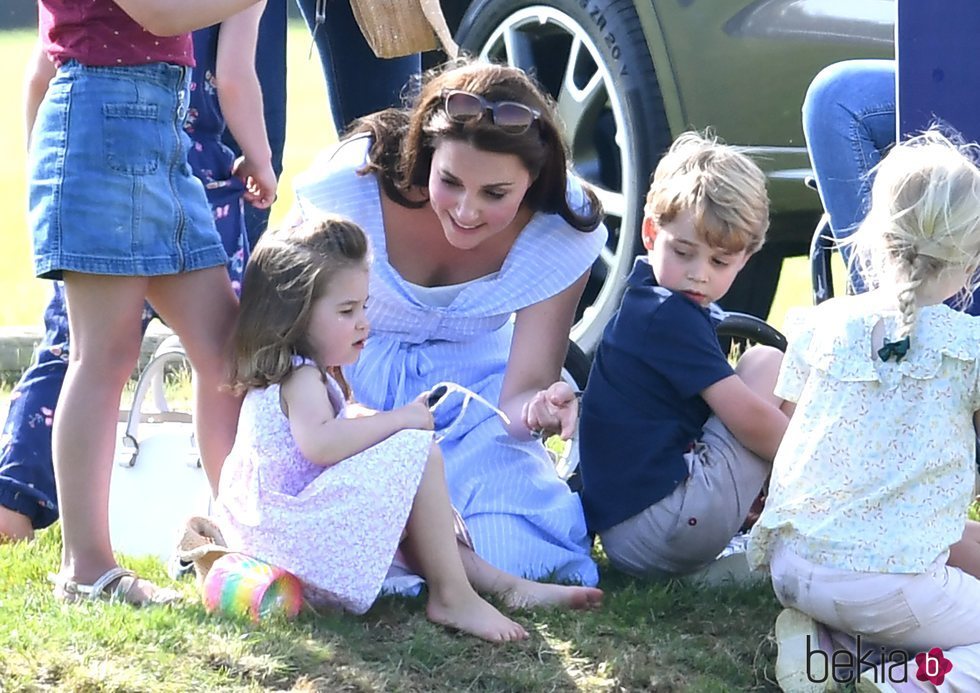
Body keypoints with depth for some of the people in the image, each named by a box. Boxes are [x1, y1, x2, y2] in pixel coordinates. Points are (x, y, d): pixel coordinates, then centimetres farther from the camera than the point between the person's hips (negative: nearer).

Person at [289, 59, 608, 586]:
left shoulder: (561, 229, -20)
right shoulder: (351, 182, -27)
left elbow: (523, 387, -20)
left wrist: (538, 407, -45)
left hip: (472, 380, 1)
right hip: (350, 381, -1)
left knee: (508, 555, -25)